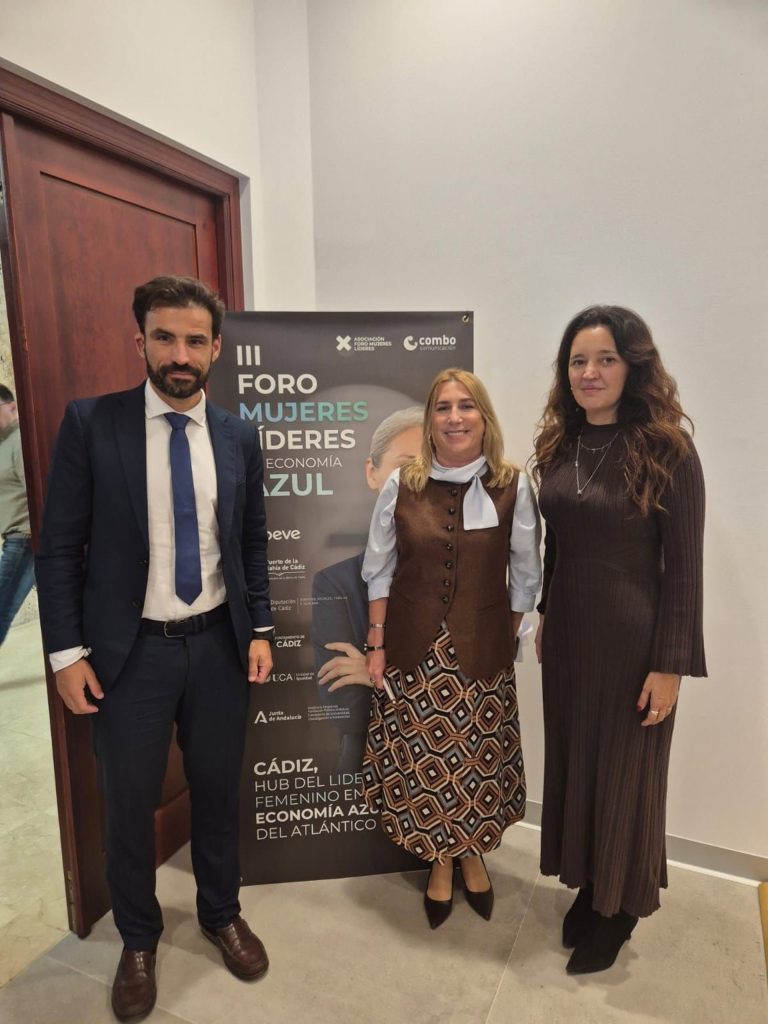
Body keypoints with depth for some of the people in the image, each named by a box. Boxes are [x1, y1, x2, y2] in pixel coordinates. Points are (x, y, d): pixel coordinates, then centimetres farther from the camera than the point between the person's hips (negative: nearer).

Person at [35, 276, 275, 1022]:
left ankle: (221, 913, 45)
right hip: (128, 651, -2)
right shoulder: (90, 424, -8)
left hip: (219, 645, 3)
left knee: (218, 790, 18)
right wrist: (67, 652, -8)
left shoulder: (238, 436, 1)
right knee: (129, 805, 15)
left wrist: (259, 630, 3)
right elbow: (58, 547, -6)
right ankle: (138, 940, 42)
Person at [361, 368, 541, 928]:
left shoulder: (514, 488, -6)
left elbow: (525, 578, 1)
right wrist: (376, 646, 0)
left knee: (478, 761, 13)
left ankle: (472, 855, 43)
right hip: (412, 650, 1)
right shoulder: (401, 485, -5)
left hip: (481, 654, 0)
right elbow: (379, 570, 1)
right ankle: (440, 860, 39)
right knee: (418, 764, 11)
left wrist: (503, 641, 2)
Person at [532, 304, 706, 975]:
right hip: (568, 632, 5)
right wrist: (543, 618, 12)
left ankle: (618, 908, 37)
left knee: (623, 769, 12)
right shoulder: (560, 446, 2)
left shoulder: (666, 451, -14)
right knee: (571, 759, 17)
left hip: (631, 636, -5)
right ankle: (587, 885, 42)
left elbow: (683, 567, -13)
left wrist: (670, 664, -13)